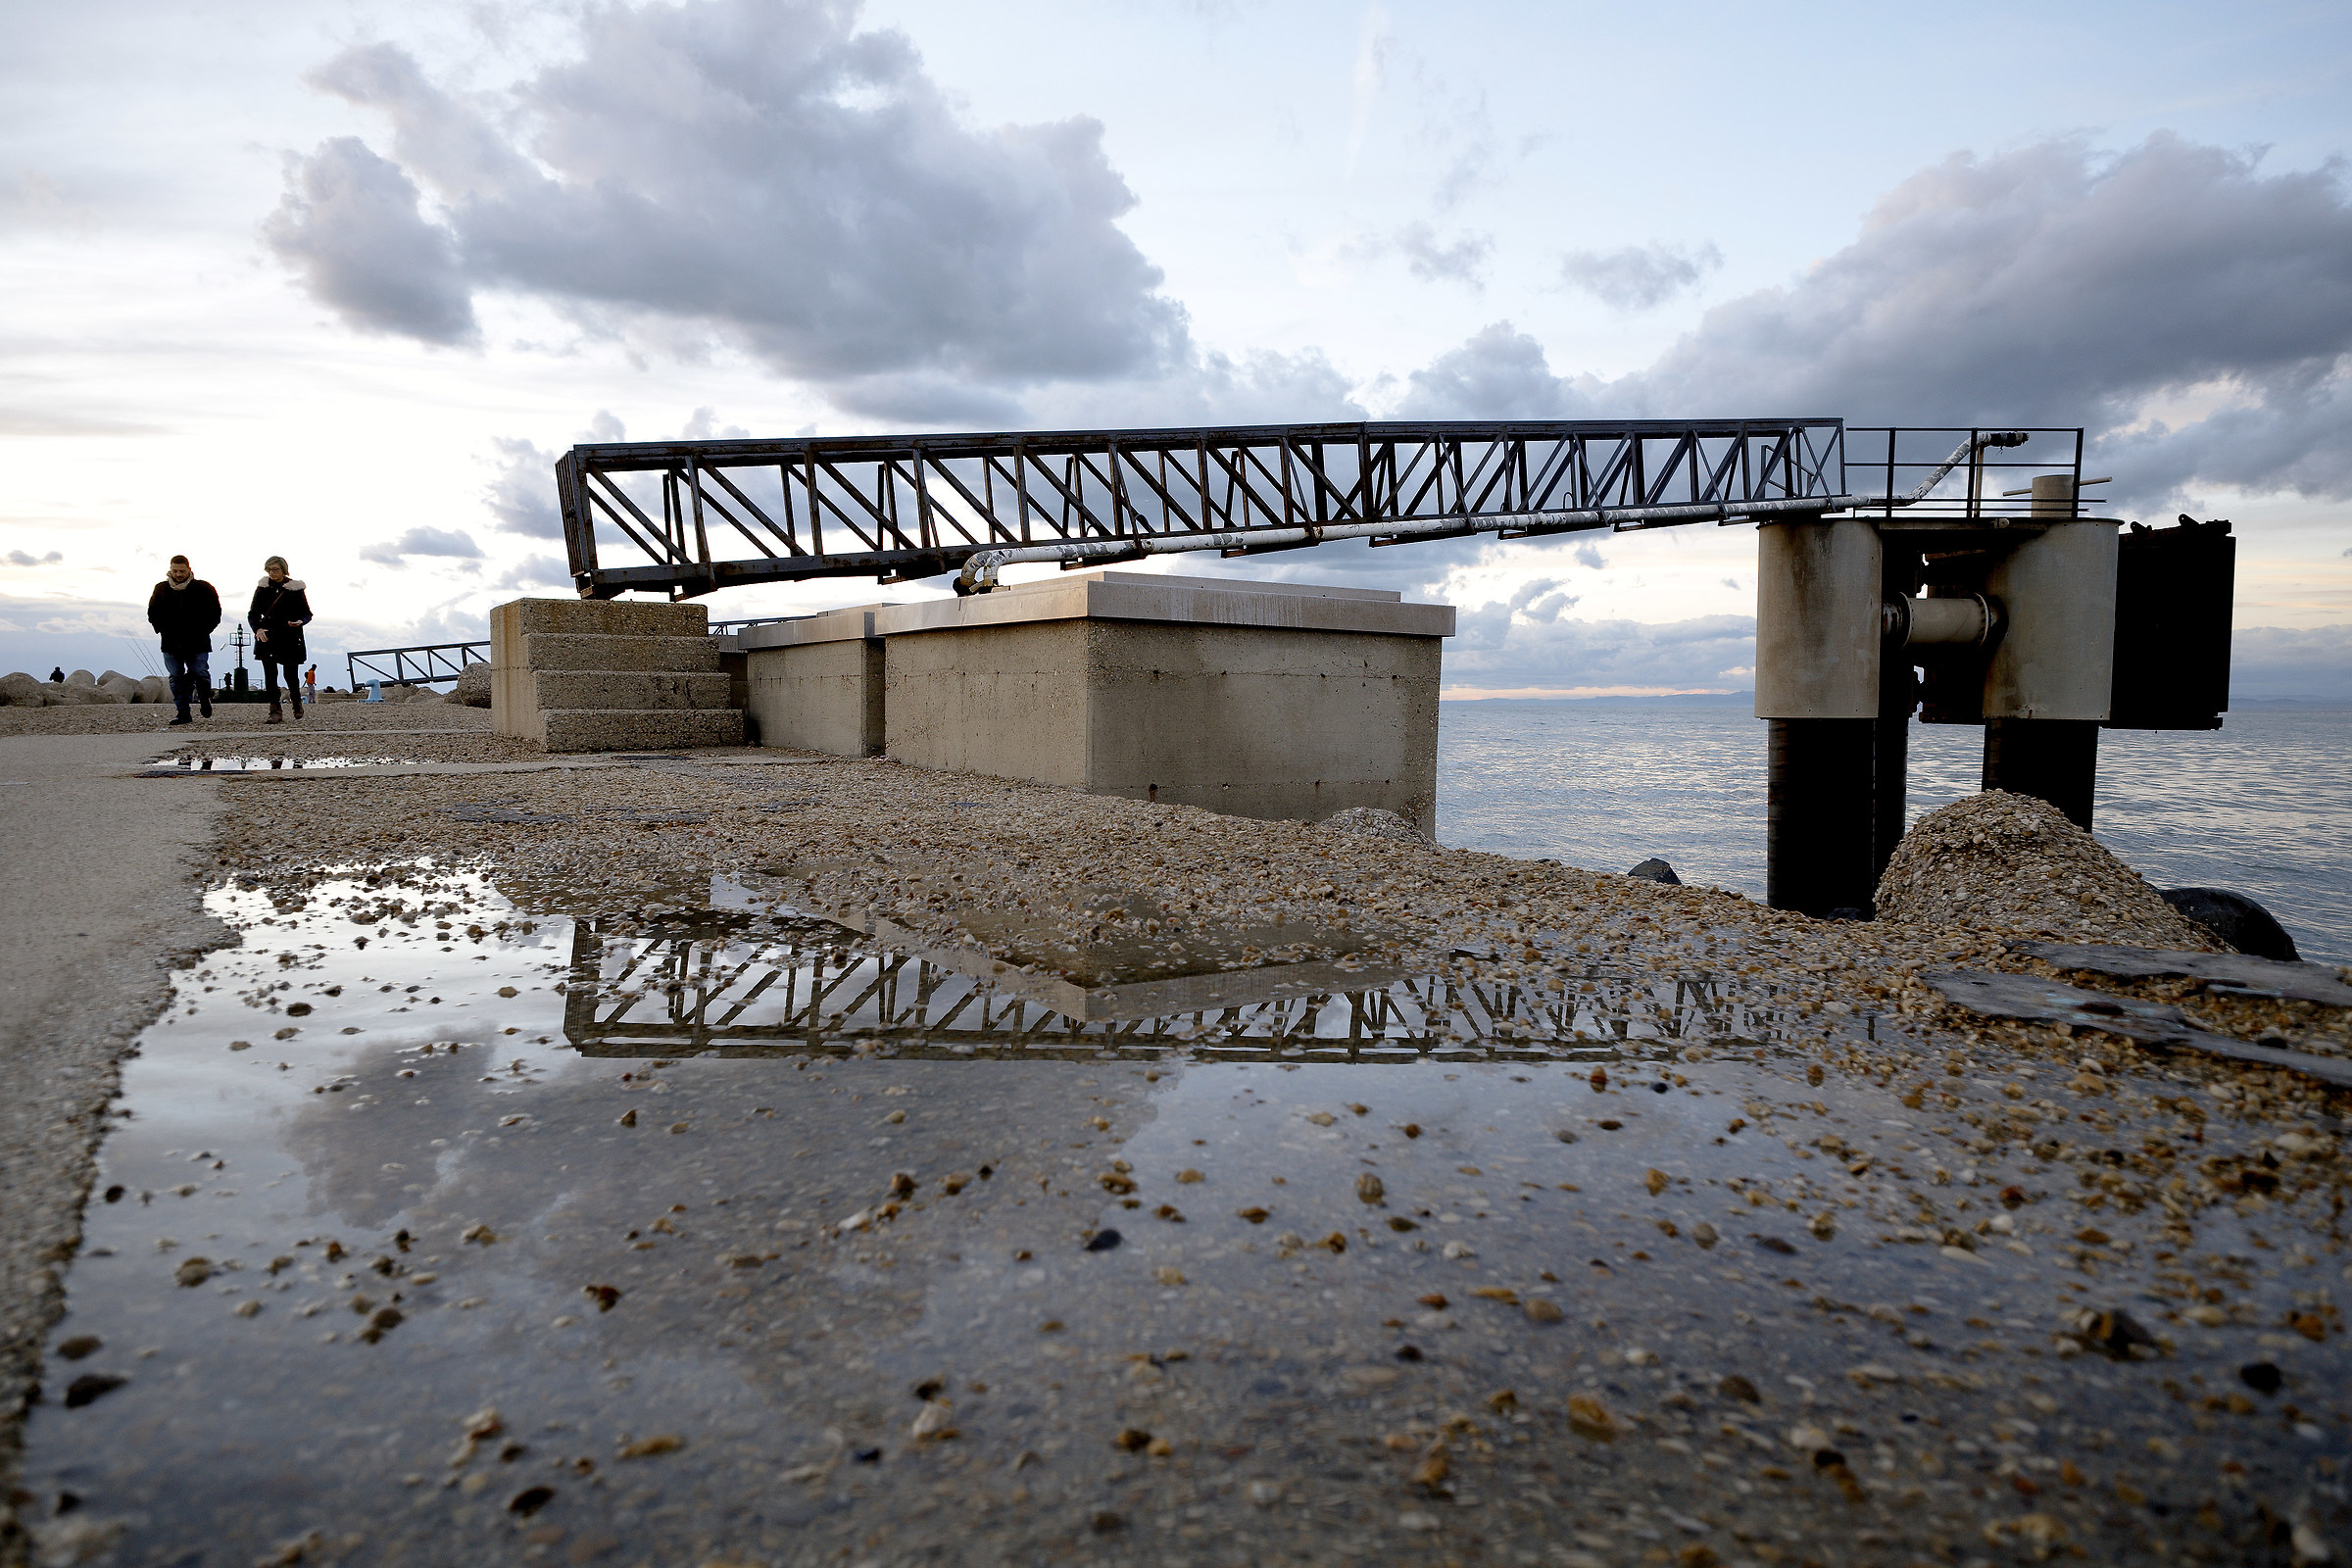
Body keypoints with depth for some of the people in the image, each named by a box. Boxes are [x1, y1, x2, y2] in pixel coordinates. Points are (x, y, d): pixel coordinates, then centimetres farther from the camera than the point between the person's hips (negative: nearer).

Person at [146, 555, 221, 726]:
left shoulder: (203, 588, 2)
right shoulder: (161, 589, 9)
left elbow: (215, 613, 6)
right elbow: (152, 614, 18)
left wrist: (203, 630, -2)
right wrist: (162, 630, 5)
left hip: (197, 643, -2)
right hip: (171, 644, 2)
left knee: (200, 673, -7)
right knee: (176, 677, -1)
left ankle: (205, 699, 24)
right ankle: (183, 713, 1)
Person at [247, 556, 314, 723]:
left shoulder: (295, 587, 0)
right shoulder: (263, 587, 6)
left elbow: (307, 614, 4)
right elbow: (253, 614, 8)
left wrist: (300, 622, -18)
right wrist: (257, 629, -11)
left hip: (290, 637, -2)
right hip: (267, 636, 2)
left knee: (290, 674, 0)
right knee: (269, 673, -9)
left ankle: (297, 702, 31)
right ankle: (275, 711, -8)